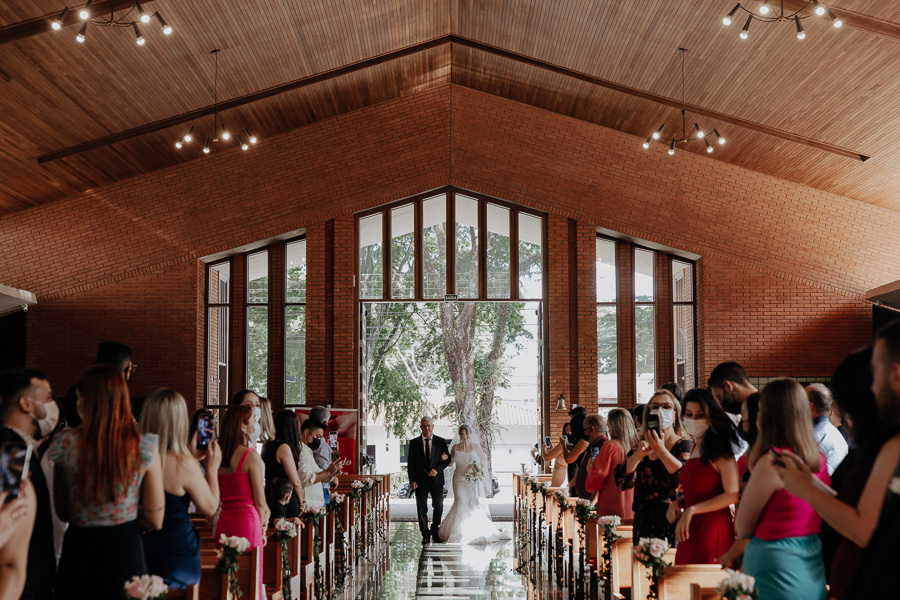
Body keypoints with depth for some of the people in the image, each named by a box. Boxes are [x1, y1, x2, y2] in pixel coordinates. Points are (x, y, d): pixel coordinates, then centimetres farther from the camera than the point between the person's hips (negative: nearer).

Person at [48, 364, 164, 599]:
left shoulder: (65, 443, -8)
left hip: (77, 553, 1)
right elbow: (154, 521, -6)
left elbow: (63, 513, 3)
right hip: (124, 551, -1)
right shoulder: (144, 447, -12)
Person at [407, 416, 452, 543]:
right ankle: (425, 534, 10)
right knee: (421, 508, 1)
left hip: (436, 479, 0)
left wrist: (437, 469, -14)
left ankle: (435, 531, 21)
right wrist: (412, 480, -7)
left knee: (439, 506, 2)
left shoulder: (441, 441, 5)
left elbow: (447, 459, 3)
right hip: (420, 480, 0)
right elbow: (410, 463, 3)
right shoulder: (414, 442, 4)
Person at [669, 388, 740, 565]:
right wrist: (677, 503, 5)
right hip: (690, 529, 8)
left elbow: (733, 495, -16)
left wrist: (692, 510, -17)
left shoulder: (718, 450, -10)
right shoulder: (695, 448, 15)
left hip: (712, 528, -7)